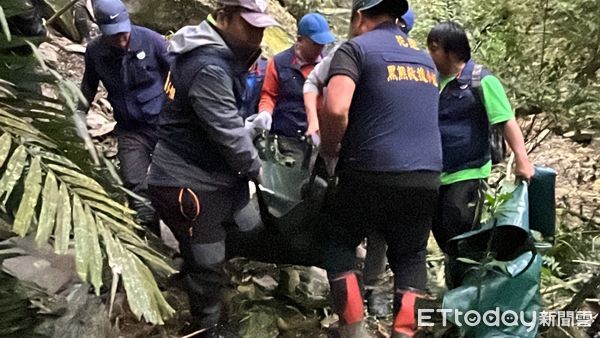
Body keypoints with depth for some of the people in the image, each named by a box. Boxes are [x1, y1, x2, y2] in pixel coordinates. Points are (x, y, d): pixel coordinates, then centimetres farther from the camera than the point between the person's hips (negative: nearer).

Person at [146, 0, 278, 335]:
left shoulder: (220, 56, 9)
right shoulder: (208, 68, -25)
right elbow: (227, 131, -23)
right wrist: (256, 168, -10)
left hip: (213, 175, 10)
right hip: (188, 183, -10)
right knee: (207, 266, 3)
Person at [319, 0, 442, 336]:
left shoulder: (357, 48, -2)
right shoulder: (425, 57, 20)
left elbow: (336, 109, -19)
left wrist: (330, 155, -2)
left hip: (372, 174, -5)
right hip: (427, 176, 5)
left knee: (339, 244, 16)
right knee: (411, 256, 19)